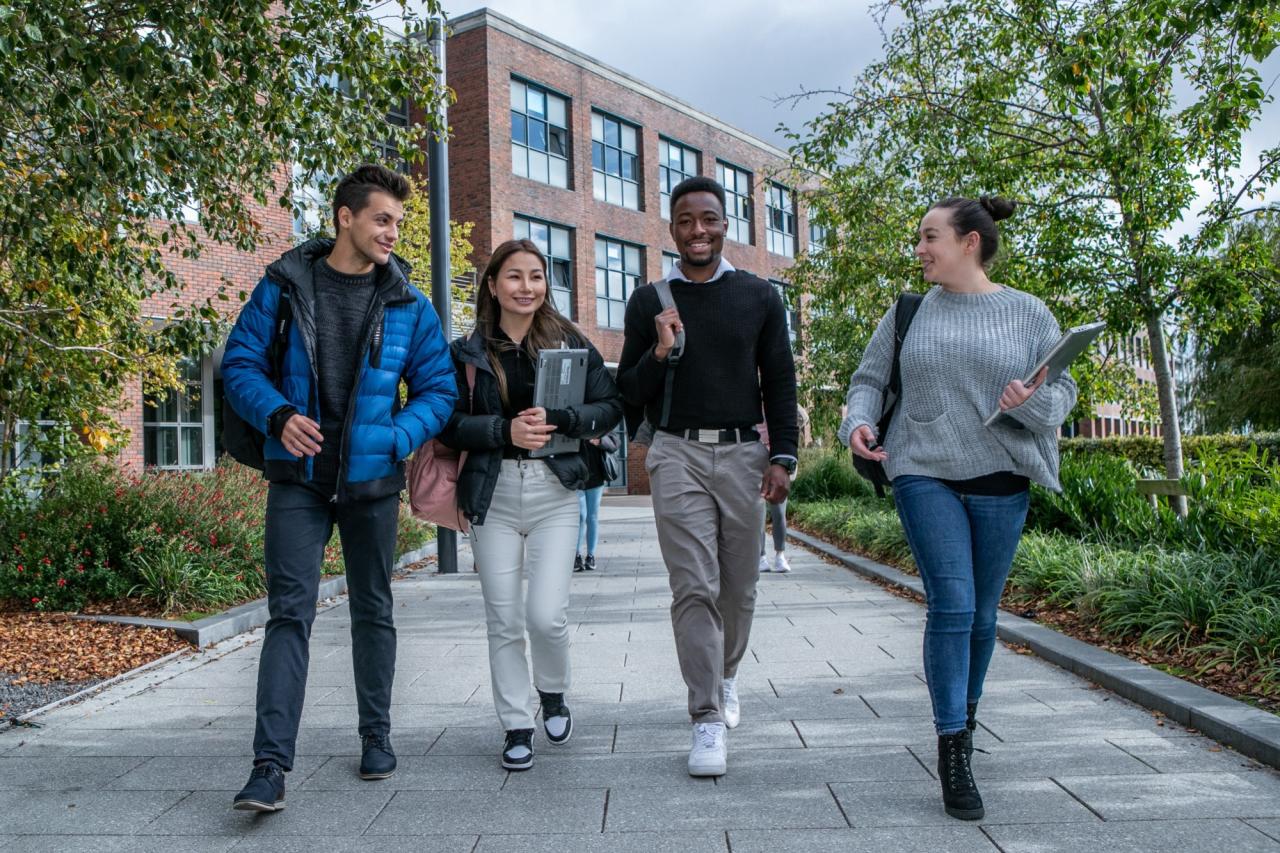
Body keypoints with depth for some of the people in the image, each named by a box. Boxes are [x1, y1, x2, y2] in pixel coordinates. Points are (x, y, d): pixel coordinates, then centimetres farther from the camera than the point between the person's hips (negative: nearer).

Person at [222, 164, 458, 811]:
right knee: (289, 612, -8)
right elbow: (240, 363, 1)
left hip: (373, 480, 2)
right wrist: (277, 415, -18)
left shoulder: (408, 304, 2)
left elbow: (439, 390, 4)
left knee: (373, 611, 13)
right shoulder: (284, 285, -1)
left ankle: (376, 736, 29)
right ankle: (270, 765, -6)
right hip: (298, 478, -1)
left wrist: (398, 437, -14)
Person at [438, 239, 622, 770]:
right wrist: (505, 430, -16)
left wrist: (558, 420, -15)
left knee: (547, 614, -8)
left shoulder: (571, 342, 5)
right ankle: (517, 727, 20)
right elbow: (449, 423, -1)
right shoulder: (468, 351, 5)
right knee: (504, 620, 5)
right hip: (492, 495, 1)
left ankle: (553, 693, 24)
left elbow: (610, 407, 2)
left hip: (555, 492, -1)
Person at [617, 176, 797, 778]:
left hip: (743, 454, 2)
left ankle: (725, 675, 37)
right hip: (677, 455, -1)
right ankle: (708, 719, -3)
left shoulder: (760, 297, 8)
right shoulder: (649, 302, 6)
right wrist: (659, 353, -13)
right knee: (694, 588, -8)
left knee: (739, 586, 11)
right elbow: (629, 392, 7)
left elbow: (780, 382, 9)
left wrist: (783, 456, -1)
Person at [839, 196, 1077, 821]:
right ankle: (953, 749, -4)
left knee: (981, 612, 10)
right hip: (924, 474, -1)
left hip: (1000, 482, 1)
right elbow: (869, 379, 11)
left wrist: (1035, 401, -19)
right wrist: (858, 422, -9)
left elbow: (1063, 391, 3)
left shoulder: (1027, 313, 4)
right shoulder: (910, 312, 7)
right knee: (951, 605, -12)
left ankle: (966, 712, 34)